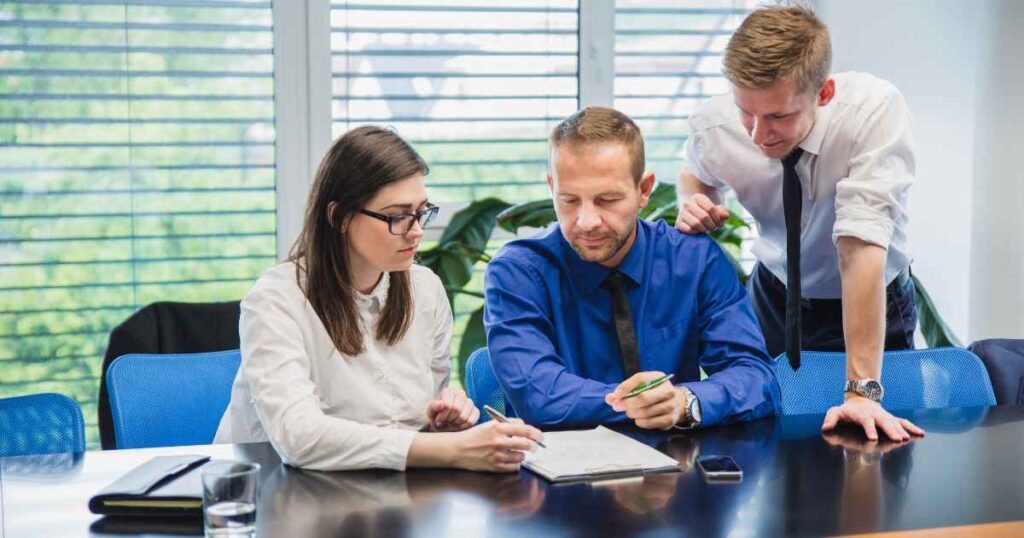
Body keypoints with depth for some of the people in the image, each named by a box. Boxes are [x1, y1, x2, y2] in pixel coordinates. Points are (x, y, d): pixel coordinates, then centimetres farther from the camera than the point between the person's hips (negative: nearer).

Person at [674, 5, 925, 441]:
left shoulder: (875, 108, -32)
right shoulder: (713, 126, -20)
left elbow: (862, 246, -39)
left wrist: (862, 390, -40)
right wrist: (691, 203, -19)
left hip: (873, 303, -3)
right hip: (774, 297, 3)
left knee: (874, 444, -12)